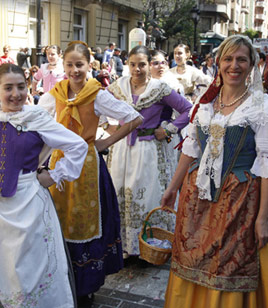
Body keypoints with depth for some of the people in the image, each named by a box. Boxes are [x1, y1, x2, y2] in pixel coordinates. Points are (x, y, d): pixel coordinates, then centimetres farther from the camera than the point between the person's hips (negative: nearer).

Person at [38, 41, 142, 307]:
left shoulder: (98, 95, -9)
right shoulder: (54, 94, 2)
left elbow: (135, 119, -7)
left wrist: (107, 142, -7)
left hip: (87, 163, -3)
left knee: (85, 221, 5)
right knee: (60, 220, 9)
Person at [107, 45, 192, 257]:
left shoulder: (160, 89, -6)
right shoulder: (118, 86, 2)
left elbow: (188, 110, -4)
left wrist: (168, 130, -8)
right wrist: (108, 126, 7)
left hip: (148, 150, -3)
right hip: (122, 147, 3)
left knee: (146, 196, 4)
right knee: (119, 195, 8)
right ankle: (123, 244, 23)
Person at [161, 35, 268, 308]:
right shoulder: (205, 102, 8)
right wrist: (172, 188, 12)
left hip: (238, 198, -4)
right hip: (197, 193, 5)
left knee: (229, 270, 3)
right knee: (191, 262, 13)